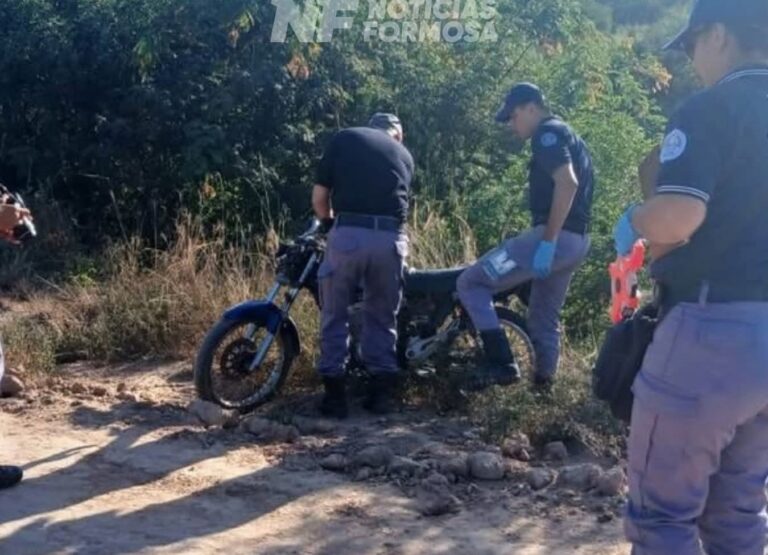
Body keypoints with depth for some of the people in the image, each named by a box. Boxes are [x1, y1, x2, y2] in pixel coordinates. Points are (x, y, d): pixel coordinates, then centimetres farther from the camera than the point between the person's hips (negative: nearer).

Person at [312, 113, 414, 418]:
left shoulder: (344, 138, 15)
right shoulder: (405, 155, 23)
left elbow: (319, 196, 11)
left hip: (349, 234, -2)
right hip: (391, 238, 2)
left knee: (335, 315, 12)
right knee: (382, 317, 18)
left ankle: (335, 394, 12)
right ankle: (382, 392, 18)